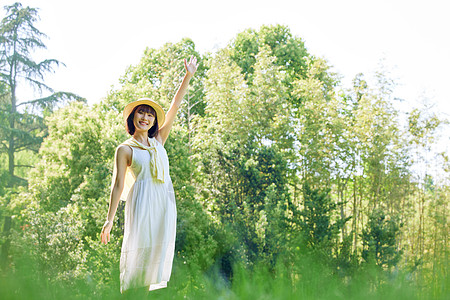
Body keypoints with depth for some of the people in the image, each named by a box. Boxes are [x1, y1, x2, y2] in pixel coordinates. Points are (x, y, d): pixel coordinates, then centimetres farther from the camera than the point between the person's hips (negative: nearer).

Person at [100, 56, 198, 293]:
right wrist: (109, 219, -6)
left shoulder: (158, 141, 15)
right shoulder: (125, 149, 3)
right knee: (139, 249, -7)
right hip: (142, 201, -5)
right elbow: (118, 184, 0)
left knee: (159, 252, 3)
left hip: (165, 201, 5)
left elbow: (175, 106, 13)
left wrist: (188, 76, 8)